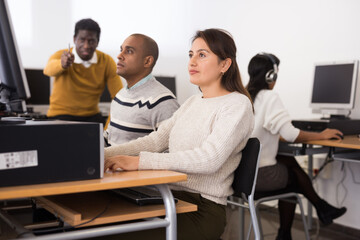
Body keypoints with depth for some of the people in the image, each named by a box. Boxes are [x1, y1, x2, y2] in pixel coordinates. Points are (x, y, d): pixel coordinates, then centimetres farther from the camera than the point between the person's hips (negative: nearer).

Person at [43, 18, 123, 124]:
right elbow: (49, 69, -35)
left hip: (91, 115, 2)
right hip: (62, 114, -2)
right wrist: (62, 64, -59)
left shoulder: (107, 62, -6)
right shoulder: (61, 55, -11)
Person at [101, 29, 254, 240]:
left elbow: (210, 159, -23)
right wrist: (105, 154, 0)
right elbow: (157, 139, 13)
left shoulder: (238, 104, -9)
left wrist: (140, 161, -29)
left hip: (204, 209, -7)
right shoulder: (193, 102, 18)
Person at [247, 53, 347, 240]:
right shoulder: (269, 97, -12)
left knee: (288, 161, 17)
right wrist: (321, 135, 0)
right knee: (295, 174, 16)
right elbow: (291, 135, -15)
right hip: (259, 176, -6)